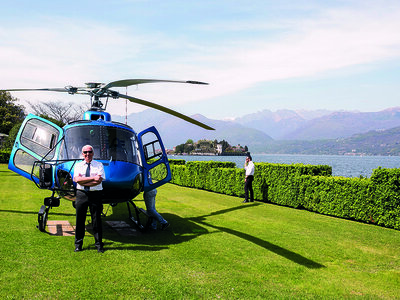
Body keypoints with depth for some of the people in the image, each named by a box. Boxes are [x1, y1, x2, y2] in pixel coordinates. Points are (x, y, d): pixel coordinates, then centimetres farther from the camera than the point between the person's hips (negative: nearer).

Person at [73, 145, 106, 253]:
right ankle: (78, 244, 16)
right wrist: (93, 178, -14)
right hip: (81, 194, 2)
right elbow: (77, 179, -8)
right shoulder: (78, 165, 9)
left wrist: (84, 182, -14)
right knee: (80, 220, 5)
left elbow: (99, 180, -10)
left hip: (95, 194, -1)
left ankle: (99, 245, 11)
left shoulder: (99, 165, 4)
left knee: (97, 220, 2)